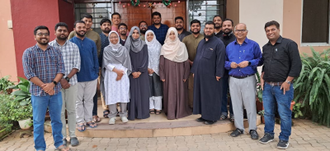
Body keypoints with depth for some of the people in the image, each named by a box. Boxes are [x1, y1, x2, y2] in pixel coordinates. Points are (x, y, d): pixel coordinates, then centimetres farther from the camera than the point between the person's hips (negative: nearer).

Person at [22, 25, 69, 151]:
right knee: (38, 121, 7)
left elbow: (61, 69, 0)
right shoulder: (29, 52, -1)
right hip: (38, 93, -2)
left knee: (57, 119, 12)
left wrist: (52, 84, -16)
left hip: (56, 91, 2)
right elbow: (29, 73, -9)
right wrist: (44, 86, -15)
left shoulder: (56, 51, 7)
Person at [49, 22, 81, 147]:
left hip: (71, 82, 1)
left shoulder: (74, 47, 5)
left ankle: (73, 135, 19)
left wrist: (67, 78, -13)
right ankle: (62, 137, 16)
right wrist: (60, 80, -12)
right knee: (60, 111, 5)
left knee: (71, 110, 8)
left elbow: (76, 66, -1)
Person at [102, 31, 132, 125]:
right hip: (110, 75, -1)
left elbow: (126, 63, 5)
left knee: (123, 94, -2)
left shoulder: (123, 49, 10)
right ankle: (112, 116, 7)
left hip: (123, 74, 1)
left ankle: (123, 114, 10)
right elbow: (106, 63, -2)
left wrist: (121, 73, -8)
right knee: (111, 94, -3)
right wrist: (116, 70, -14)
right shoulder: (106, 49, 7)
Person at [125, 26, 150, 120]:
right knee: (132, 92, -1)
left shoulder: (144, 45, 6)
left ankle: (143, 112, 10)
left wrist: (140, 71, -8)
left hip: (142, 73, 1)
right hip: (131, 73, -1)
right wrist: (133, 72, -10)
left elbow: (145, 59, 1)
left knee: (143, 92, 2)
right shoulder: (127, 45, 4)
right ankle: (132, 114, 5)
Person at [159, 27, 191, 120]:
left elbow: (186, 61, 1)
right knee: (170, 92, 1)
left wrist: (185, 75, -3)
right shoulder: (164, 47, 5)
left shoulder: (182, 46, 3)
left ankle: (180, 111, 15)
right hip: (169, 73, 0)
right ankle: (170, 113, 7)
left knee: (180, 91, 3)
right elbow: (161, 62, 4)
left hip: (179, 72, 0)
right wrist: (162, 76, -2)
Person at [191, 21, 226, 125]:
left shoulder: (218, 43, -8)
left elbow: (220, 59, -13)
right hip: (200, 75, 7)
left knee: (211, 96, 2)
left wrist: (218, 74, -17)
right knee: (201, 95, 12)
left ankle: (212, 117, 15)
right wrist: (194, 70, 16)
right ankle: (204, 115, 25)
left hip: (211, 76, -7)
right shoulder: (201, 42, 16)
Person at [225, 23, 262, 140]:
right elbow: (224, 61, 13)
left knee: (250, 104, 1)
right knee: (236, 105, 9)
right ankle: (239, 128, 23)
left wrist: (249, 63, -17)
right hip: (233, 79, 3)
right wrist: (230, 64, -8)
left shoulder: (253, 45, 0)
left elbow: (260, 59, -2)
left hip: (248, 79, -3)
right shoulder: (229, 46, 11)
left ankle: (253, 129, 15)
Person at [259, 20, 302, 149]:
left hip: (283, 86, -5)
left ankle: (284, 139, 18)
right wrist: (262, 77, 10)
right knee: (268, 113, 13)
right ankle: (269, 134, 30)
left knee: (284, 114, 3)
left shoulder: (289, 44, -6)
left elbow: (297, 64, -10)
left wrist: (288, 81, -14)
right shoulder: (265, 47, 14)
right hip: (267, 86, 6)